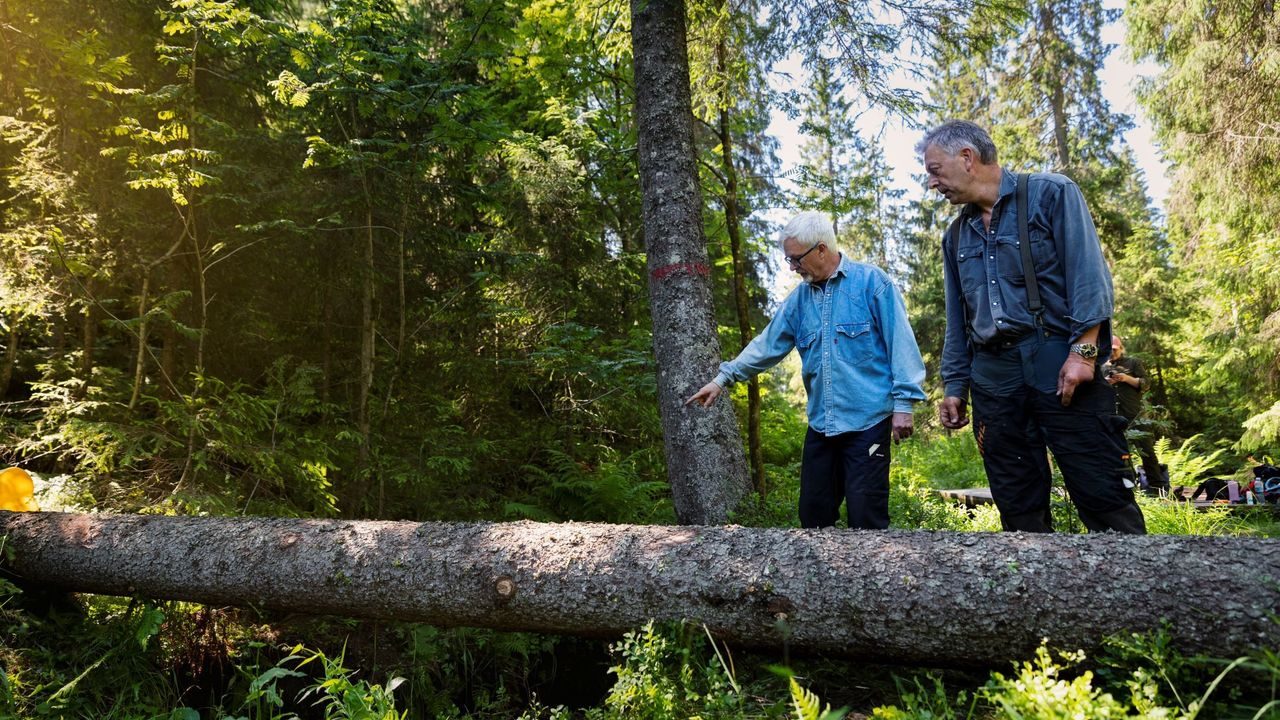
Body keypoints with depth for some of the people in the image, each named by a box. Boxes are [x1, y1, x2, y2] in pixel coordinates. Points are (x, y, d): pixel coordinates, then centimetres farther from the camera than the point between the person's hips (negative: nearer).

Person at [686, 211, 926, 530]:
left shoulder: (871, 282, -6)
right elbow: (767, 345, 14)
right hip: (820, 424, 6)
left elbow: (901, 343, -7)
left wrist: (903, 403, -11)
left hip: (867, 422, -6)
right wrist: (724, 377, 9)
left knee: (866, 519, -4)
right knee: (813, 516, 12)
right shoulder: (800, 297, 11)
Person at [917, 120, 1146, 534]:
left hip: (1061, 368, -5)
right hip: (993, 380, 6)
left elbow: (1088, 272, -7)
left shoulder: (1050, 194, 2)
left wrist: (1083, 349, -16)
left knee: (1104, 496, -7)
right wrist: (953, 385, 15)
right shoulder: (956, 235, 19)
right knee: (1018, 507, 6)